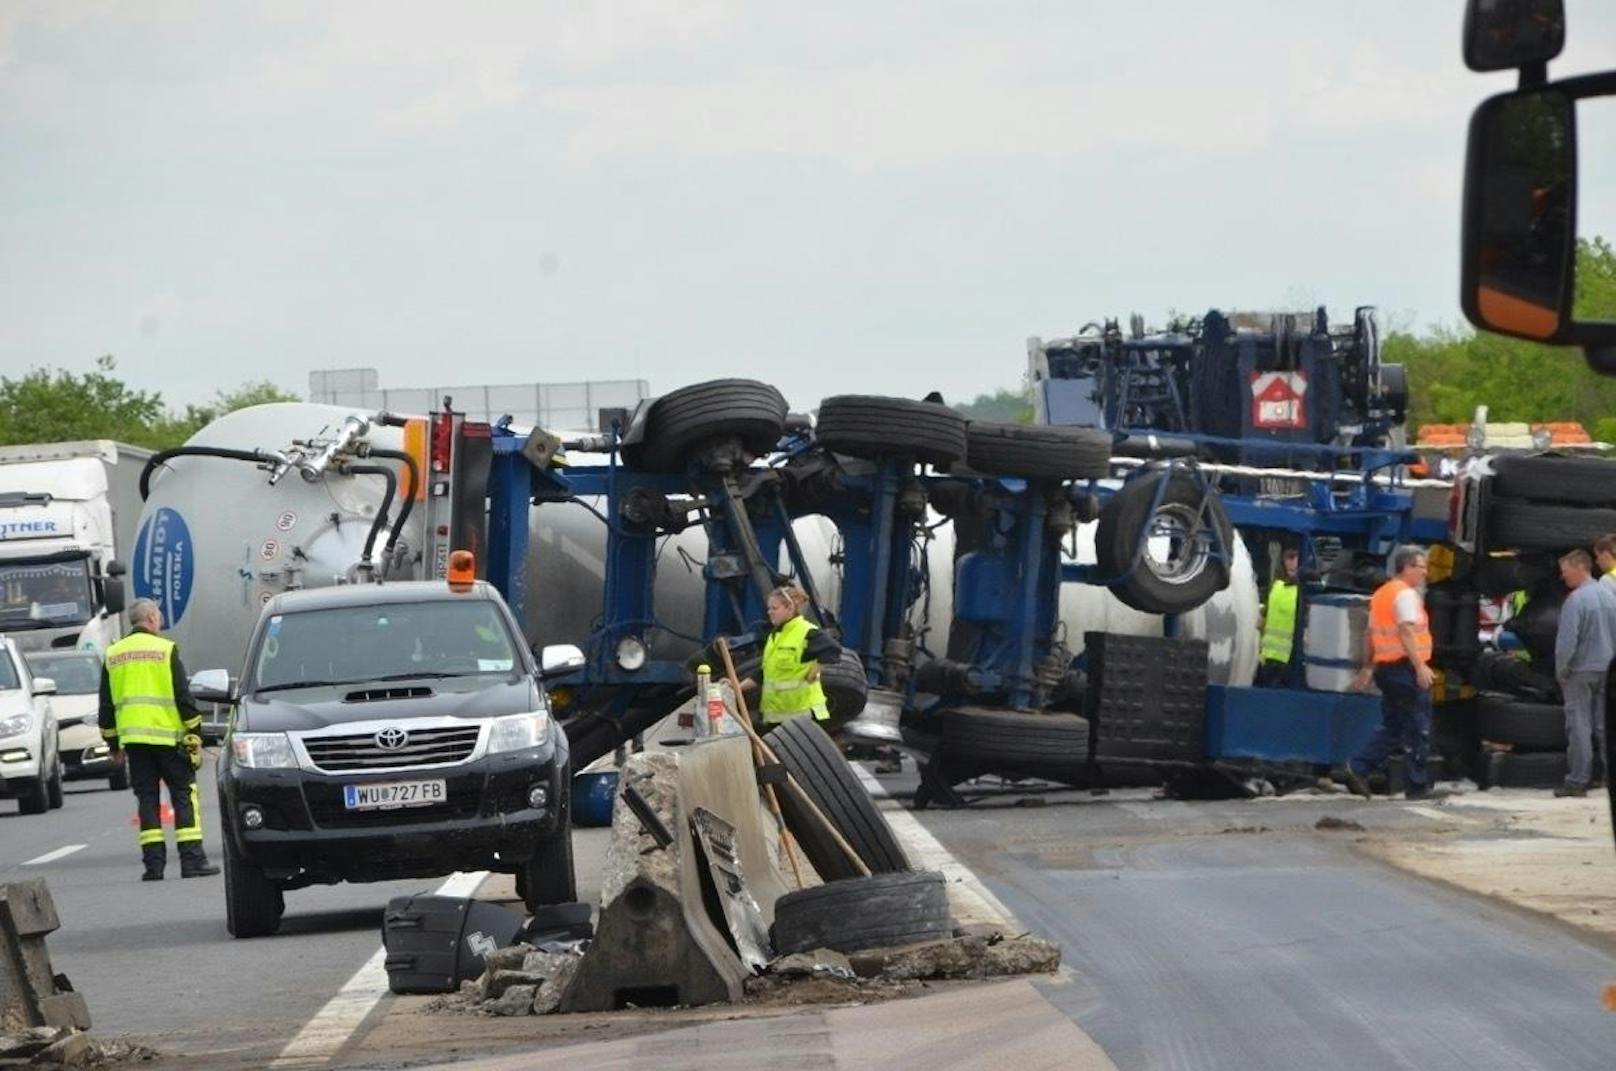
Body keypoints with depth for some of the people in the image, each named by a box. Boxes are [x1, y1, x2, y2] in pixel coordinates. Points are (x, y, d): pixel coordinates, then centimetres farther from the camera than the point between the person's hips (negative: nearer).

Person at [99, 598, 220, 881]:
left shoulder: (112, 655, 11)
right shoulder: (165, 650, -3)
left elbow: (106, 706, 14)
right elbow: (183, 696, -5)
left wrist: (114, 745, 21)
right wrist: (194, 734, 1)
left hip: (133, 738, 4)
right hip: (167, 735, -4)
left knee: (147, 798, 7)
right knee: (184, 794, 2)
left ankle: (153, 864, 1)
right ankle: (192, 859, -5)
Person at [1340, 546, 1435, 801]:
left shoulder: (1381, 594, 17)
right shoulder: (1406, 594, -12)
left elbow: (1372, 635, 22)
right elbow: (1406, 631, -23)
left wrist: (1368, 667, 27)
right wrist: (1420, 665, -29)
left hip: (1385, 666, 9)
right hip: (1405, 667, -9)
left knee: (1390, 727, 14)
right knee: (1417, 730, -1)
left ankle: (1357, 769, 1)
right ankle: (1417, 786, 3)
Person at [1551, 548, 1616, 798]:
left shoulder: (1576, 600, -17)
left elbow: (1567, 640, -20)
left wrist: (1561, 671, -8)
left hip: (1582, 671, -6)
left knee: (1579, 726, -1)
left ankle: (1578, 781, 0)